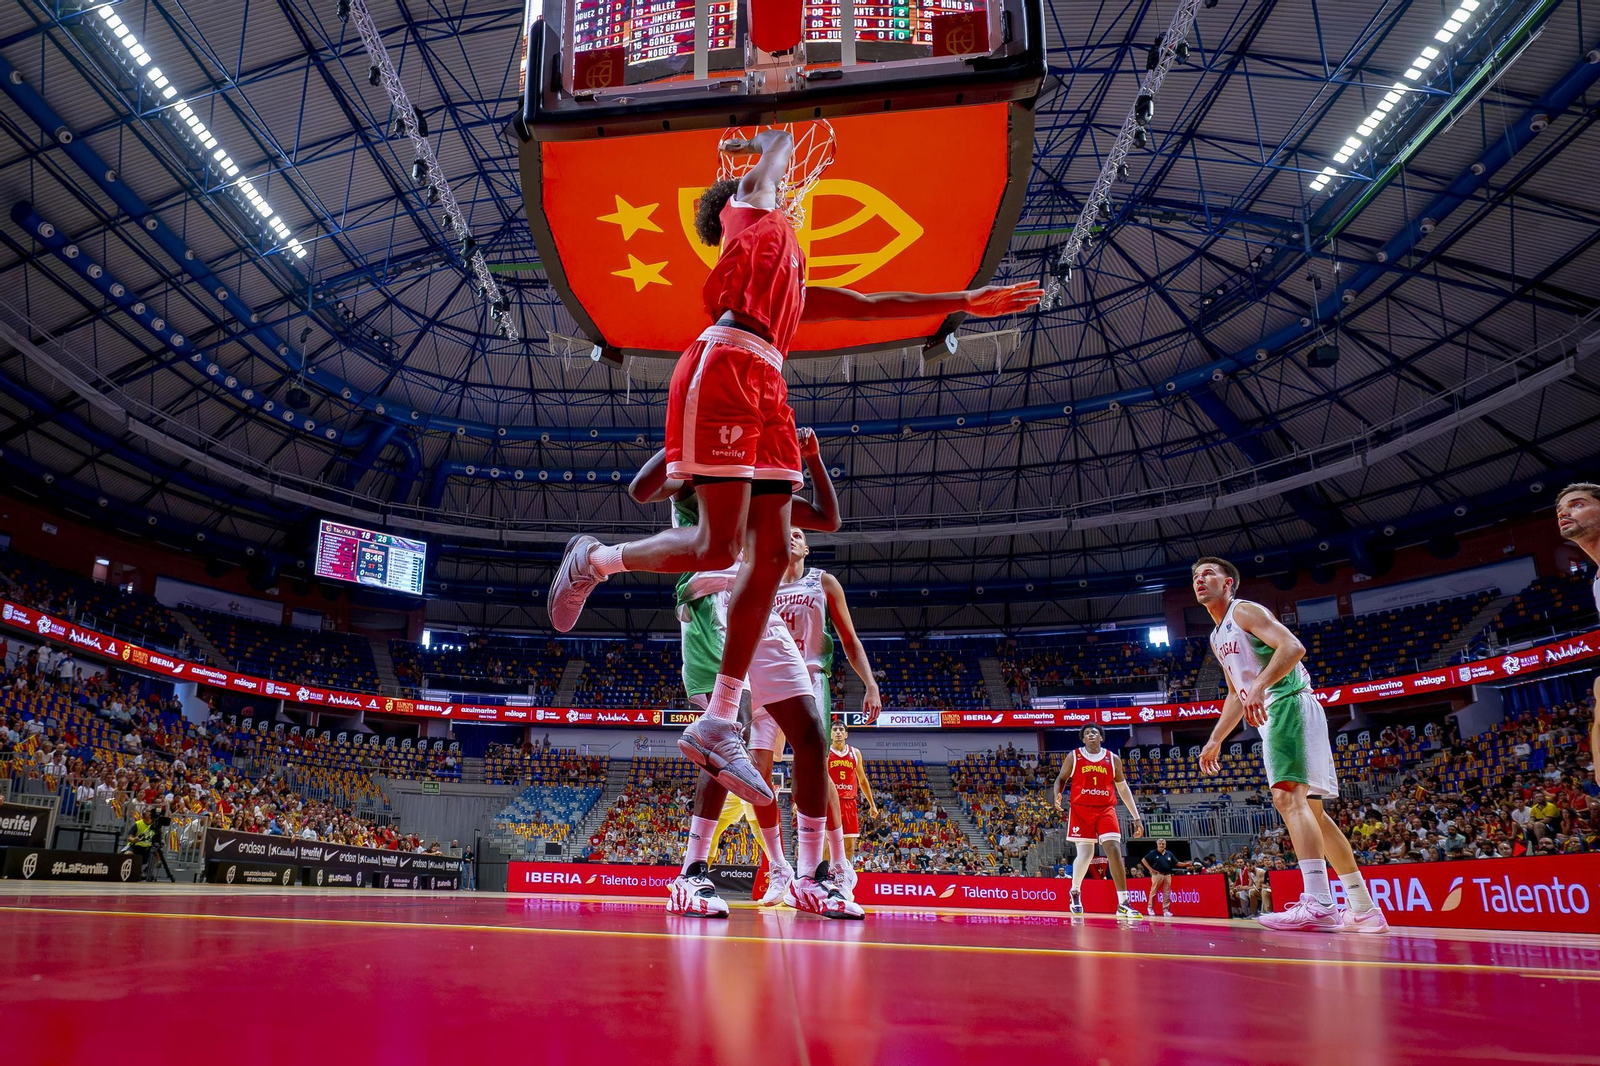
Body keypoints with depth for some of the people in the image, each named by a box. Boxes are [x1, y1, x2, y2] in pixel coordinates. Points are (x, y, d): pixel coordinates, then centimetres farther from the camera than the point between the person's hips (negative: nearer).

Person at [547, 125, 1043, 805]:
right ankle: (595, 560, 11)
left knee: (771, 555, -4)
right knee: (719, 545, -15)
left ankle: (717, 727, -2)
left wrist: (965, 302, 33)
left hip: (765, 389, 8)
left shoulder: (791, 274, 35)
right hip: (724, 370, -8)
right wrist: (763, 147, 44)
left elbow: (864, 304, 34)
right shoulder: (751, 206, 18)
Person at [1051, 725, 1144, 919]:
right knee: (1085, 855, -5)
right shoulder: (1074, 757, 4)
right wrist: (1057, 795, -13)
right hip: (1081, 810, -1)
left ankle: (1122, 904, -11)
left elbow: (1123, 789, 13)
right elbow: (1061, 779, 10)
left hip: (1106, 810, 1)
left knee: (1115, 852, -12)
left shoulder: (1113, 759, 8)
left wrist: (1136, 817, 9)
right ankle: (1075, 892, 25)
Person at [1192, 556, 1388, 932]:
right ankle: (1364, 911, 12)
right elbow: (1236, 695, 29)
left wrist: (1260, 686, -32)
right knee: (1310, 809, 8)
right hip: (1272, 717, 10)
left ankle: (1318, 903, -31)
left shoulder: (1245, 611, -4)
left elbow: (1293, 646, -20)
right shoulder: (1218, 638, 23)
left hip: (1290, 704, -10)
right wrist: (1215, 740, 24)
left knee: (1288, 794, -23)